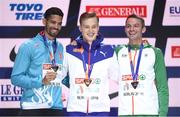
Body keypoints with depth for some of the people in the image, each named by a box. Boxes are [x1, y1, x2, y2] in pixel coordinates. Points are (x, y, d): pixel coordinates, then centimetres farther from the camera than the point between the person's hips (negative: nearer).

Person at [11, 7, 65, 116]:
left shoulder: (61, 48, 13)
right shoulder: (28, 46, -2)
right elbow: (16, 77, -6)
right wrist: (41, 81, -17)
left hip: (56, 107, 5)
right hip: (32, 107, -4)